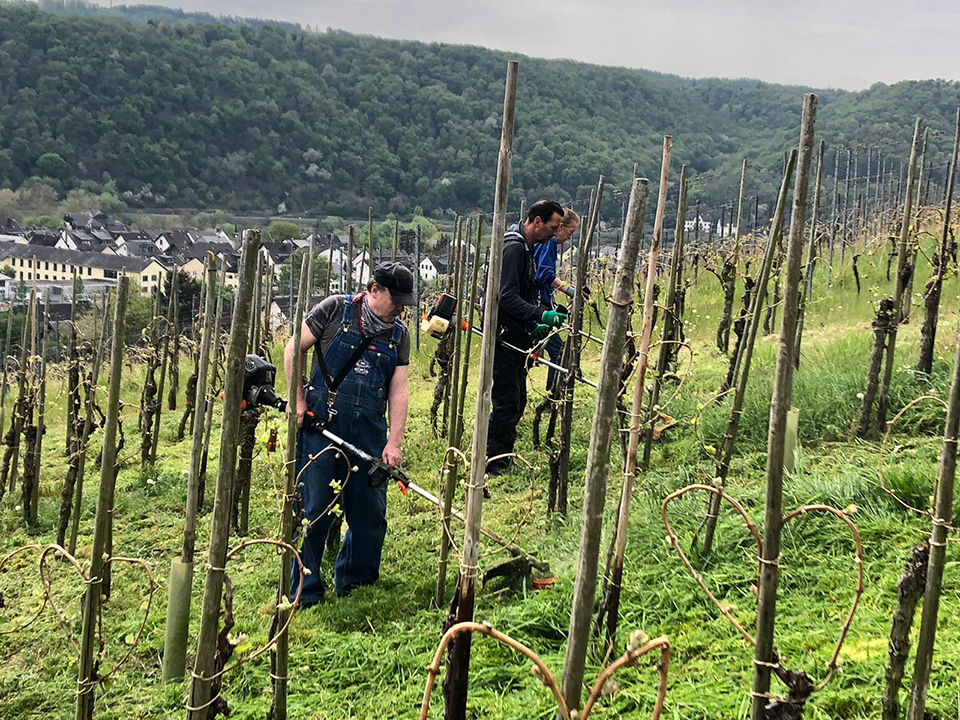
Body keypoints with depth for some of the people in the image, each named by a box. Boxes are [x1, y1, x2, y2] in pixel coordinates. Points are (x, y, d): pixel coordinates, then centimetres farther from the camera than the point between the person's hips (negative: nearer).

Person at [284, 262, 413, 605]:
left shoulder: (399, 334, 9)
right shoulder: (335, 310, -1)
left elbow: (398, 390, 6)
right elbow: (294, 349, 1)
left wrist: (394, 442, -2)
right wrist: (298, 399, -4)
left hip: (369, 433, 4)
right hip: (319, 424, -4)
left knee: (370, 511, 7)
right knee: (313, 508, -1)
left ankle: (354, 579, 27)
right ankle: (304, 591, 9)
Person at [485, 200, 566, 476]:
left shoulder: (527, 248, 16)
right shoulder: (514, 247, -17)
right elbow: (507, 297, -25)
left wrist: (536, 326, 16)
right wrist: (541, 316, -27)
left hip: (516, 337, 11)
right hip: (504, 336, -11)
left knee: (516, 401, 15)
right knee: (507, 402, -8)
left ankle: (502, 458, 25)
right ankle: (492, 464, 0)